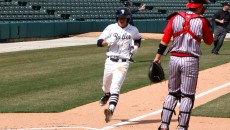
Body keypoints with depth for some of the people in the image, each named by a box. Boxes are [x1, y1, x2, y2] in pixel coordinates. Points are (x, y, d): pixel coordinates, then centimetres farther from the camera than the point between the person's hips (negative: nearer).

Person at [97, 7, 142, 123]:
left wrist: (134, 46, 7)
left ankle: (111, 110, -35)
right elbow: (99, 42, -6)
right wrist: (108, 41, -25)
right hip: (110, 61, 3)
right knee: (106, 86, 21)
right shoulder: (111, 28, 0)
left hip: (123, 63, -3)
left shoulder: (133, 30, 2)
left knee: (115, 87, -20)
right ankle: (106, 95, 58)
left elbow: (138, 39, 25)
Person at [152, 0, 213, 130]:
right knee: (187, 96, 3)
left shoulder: (175, 18, 2)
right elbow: (209, 41, 8)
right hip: (190, 61, -4)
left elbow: (165, 39, 1)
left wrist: (158, 56, 5)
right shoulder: (202, 21, -5)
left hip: (174, 59, 4)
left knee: (172, 93, 14)